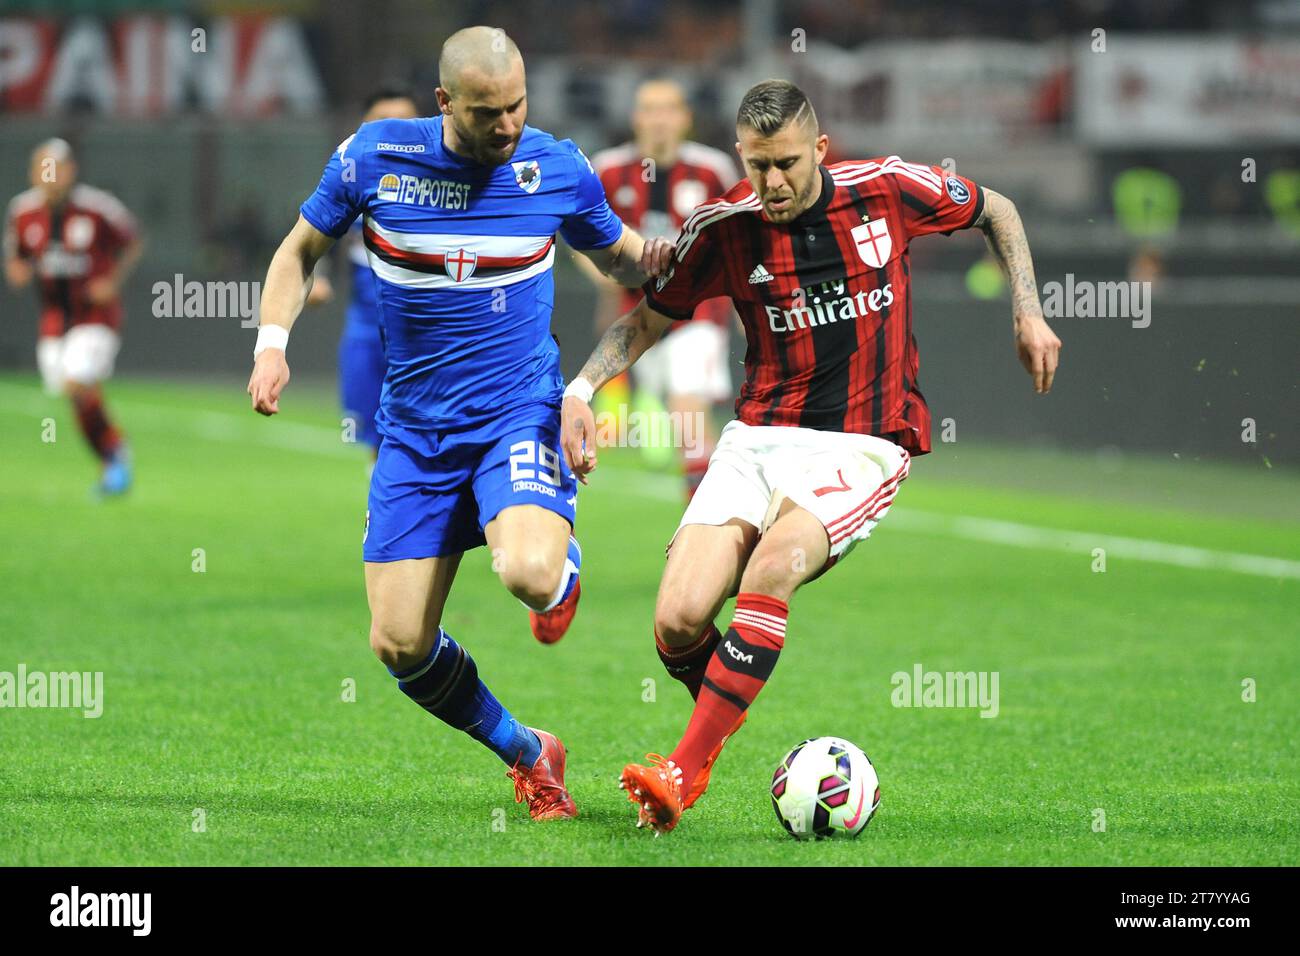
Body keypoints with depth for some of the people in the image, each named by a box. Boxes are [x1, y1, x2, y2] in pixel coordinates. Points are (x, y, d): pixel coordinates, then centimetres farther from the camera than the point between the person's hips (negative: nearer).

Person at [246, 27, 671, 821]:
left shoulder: (559, 169, -7)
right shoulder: (372, 158, -7)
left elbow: (616, 255, 11)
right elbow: (301, 251, 8)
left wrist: (649, 262, -13)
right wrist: (272, 343, -8)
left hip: (518, 412, -2)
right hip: (415, 427, 2)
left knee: (529, 572, -32)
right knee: (399, 643, -4)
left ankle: (565, 564, 9)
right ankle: (529, 755, 21)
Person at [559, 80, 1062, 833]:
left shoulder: (888, 190, -5)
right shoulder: (722, 229, -2)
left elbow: (996, 211, 14)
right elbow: (648, 320, 12)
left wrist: (1029, 314, 6)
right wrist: (582, 388, -5)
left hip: (863, 445, -2)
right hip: (759, 438, 3)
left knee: (773, 564, -32)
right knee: (679, 621, -16)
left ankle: (685, 772, -29)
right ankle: (725, 716, 19)